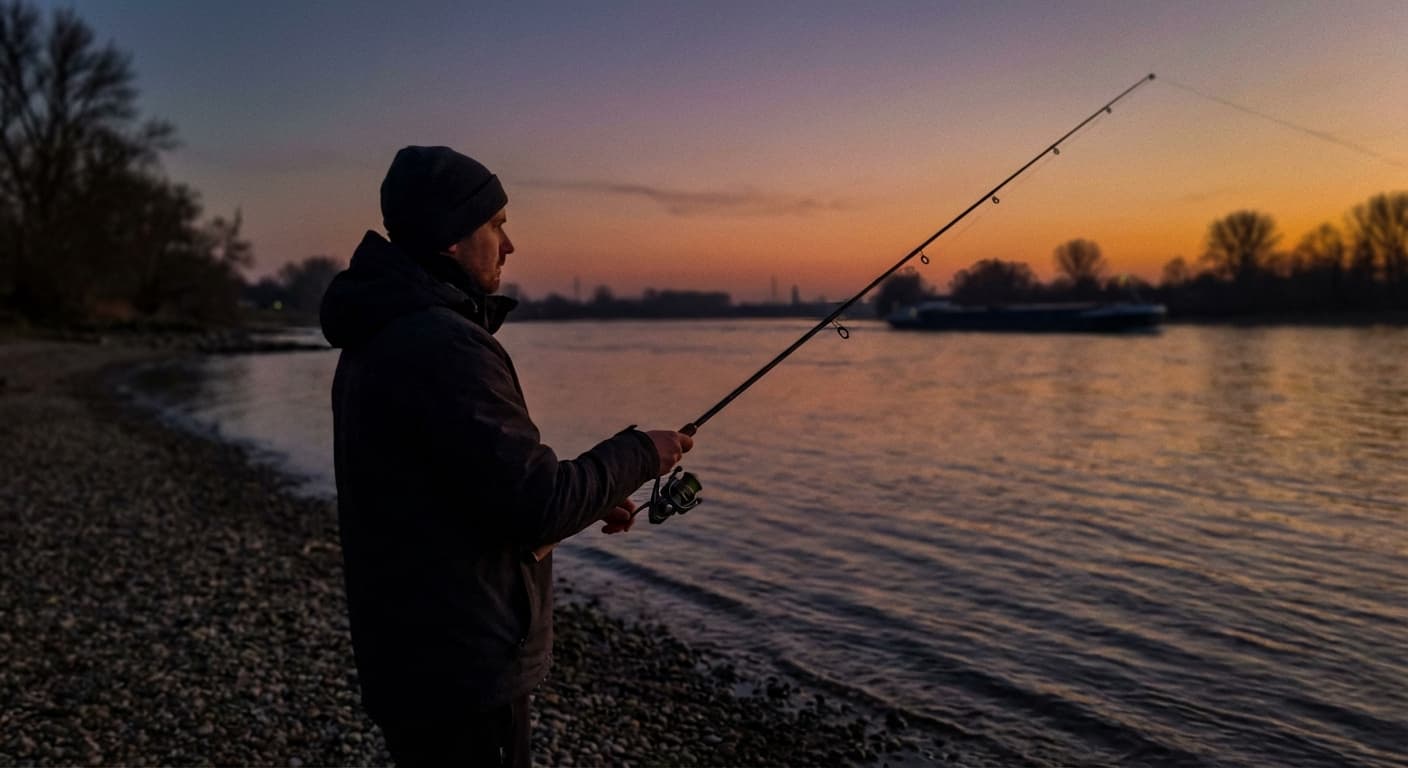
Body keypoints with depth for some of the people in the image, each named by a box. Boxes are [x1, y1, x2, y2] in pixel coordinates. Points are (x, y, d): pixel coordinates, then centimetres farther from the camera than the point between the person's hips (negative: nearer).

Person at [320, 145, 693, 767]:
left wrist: (582, 499, 11)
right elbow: (536, 505, -25)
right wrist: (638, 455, -8)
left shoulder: (376, 341, 9)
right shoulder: (443, 346, -23)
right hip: (462, 672, -10)